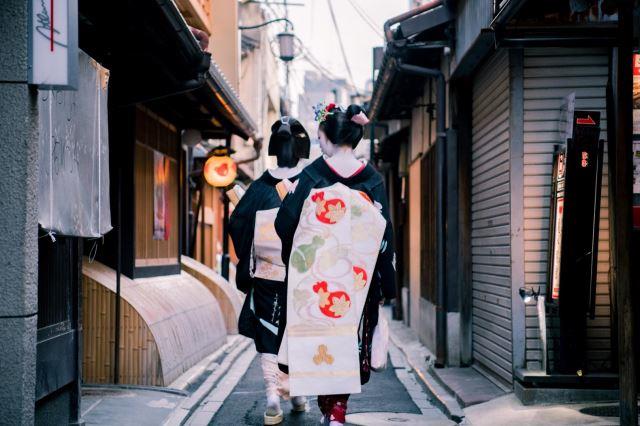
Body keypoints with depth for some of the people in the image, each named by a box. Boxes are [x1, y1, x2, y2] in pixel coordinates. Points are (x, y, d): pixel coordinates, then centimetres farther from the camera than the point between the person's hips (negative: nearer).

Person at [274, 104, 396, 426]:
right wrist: (386, 286, 4)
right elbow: (384, 234, -1)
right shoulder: (373, 179, -1)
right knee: (348, 338, 10)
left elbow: (285, 223, -6)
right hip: (356, 278, 2)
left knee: (317, 336, 11)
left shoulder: (312, 175, -6)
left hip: (315, 277, -1)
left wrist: (292, 256, 14)